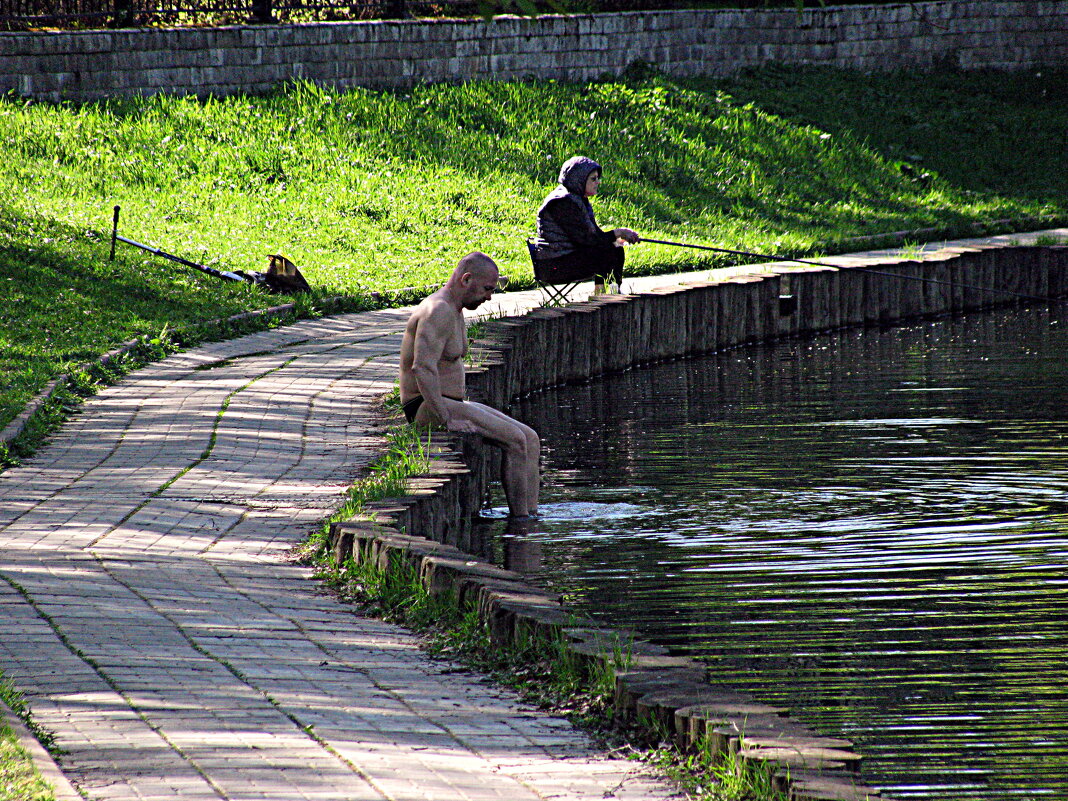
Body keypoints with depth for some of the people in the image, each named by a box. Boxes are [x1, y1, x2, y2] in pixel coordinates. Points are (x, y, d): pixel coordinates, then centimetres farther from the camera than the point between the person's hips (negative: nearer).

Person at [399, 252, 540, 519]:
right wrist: (447, 420, -27)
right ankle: (519, 517, -15)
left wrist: (459, 411, 16)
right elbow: (422, 369, -28)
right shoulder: (439, 311, -18)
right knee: (515, 440, -19)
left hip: (450, 404, 11)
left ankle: (532, 514, -3)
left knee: (530, 439, 2)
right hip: (426, 407, -11)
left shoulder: (454, 311, 17)